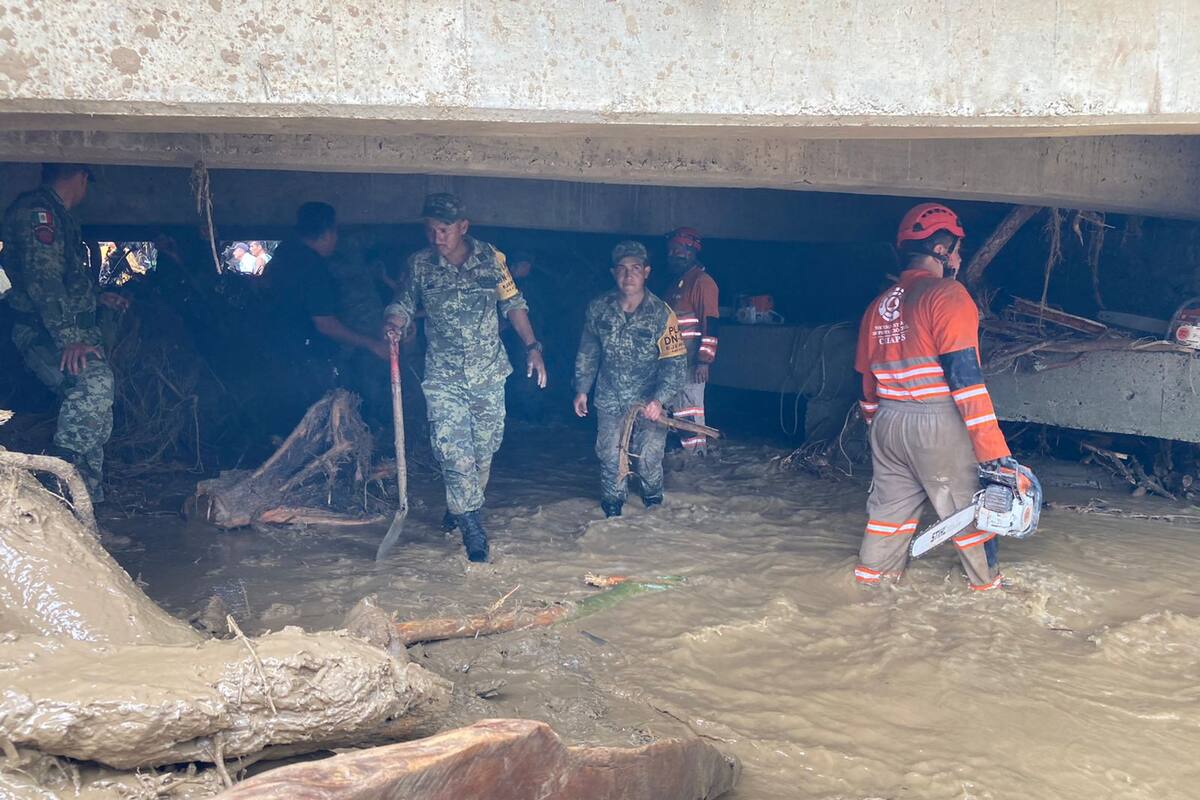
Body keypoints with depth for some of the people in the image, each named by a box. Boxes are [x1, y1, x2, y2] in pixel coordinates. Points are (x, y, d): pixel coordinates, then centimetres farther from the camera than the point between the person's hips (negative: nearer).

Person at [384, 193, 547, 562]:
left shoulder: (491, 258, -3)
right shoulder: (420, 264, -2)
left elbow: (513, 304, 5)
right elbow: (403, 305, 4)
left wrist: (532, 347, 0)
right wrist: (393, 323, -19)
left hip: (488, 374, 1)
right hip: (443, 378, -1)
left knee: (483, 450, 11)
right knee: (454, 453, -9)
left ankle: (458, 508, 34)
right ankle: (472, 527, 0)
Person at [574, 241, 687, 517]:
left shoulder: (661, 314, -14)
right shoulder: (599, 308, -5)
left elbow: (675, 363, -15)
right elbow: (587, 352, 9)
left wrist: (659, 399, -26)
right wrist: (581, 389, 10)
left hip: (649, 401, -2)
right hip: (610, 399, 3)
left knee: (648, 458, -8)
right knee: (609, 456, 0)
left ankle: (653, 500, 23)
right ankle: (612, 507, 24)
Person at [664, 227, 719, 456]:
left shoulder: (702, 281, -11)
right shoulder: (677, 282, 18)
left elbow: (710, 324, -16)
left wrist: (704, 361, -21)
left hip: (691, 363, -9)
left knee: (690, 411, -7)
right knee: (677, 411, 13)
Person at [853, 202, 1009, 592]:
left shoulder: (879, 305, 12)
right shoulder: (947, 295, -11)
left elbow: (868, 381, 17)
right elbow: (965, 376, -18)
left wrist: (879, 428, 29)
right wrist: (994, 452, -17)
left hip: (887, 424, 7)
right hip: (938, 426, -6)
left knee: (892, 499, 18)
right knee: (966, 505, 8)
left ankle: (872, 569, 24)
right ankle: (987, 580, 21)